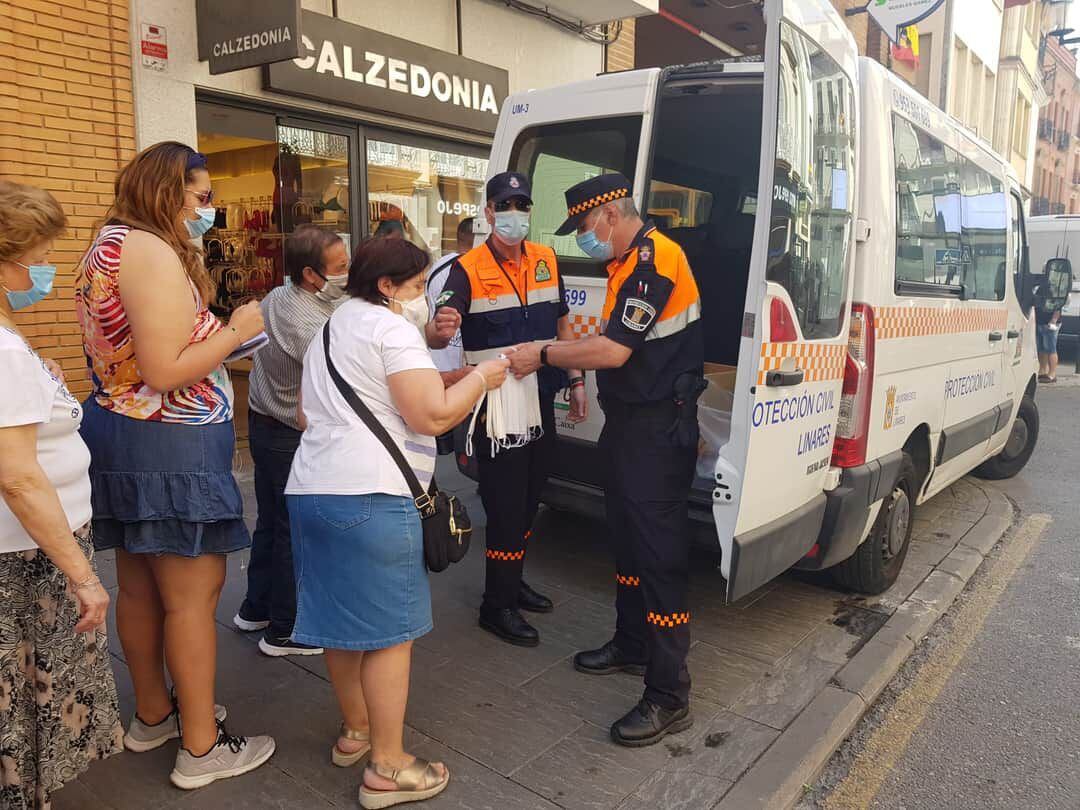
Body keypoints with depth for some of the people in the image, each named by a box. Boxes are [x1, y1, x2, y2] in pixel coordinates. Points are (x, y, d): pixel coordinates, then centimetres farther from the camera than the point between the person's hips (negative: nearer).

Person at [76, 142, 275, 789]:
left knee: (140, 588, 20)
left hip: (119, 432, 11)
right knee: (194, 595, 0)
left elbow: (133, 352, 14)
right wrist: (234, 330, -13)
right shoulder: (155, 253, -18)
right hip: (169, 448, -10)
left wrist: (217, 336, 13)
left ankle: (153, 716, 38)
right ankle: (202, 749, 14)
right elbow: (164, 373, -24)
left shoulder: (110, 243, 14)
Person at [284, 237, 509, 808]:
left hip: (309, 488, 10)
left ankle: (355, 730, 35)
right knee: (388, 630, 0)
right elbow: (434, 415, -16)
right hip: (370, 498, -10)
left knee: (341, 618, 19)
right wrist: (481, 378, -2)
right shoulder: (392, 329, -8)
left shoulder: (331, 329, 22)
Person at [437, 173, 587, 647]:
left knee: (528, 499, 17)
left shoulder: (546, 260, 7)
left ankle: (512, 582, 36)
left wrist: (575, 381, 12)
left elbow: (562, 324, 16)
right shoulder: (469, 270, -10)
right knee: (505, 505, -2)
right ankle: (496, 605, 14)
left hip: (540, 399, 6)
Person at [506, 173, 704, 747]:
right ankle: (632, 645, 37)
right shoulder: (628, 262, 15)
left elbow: (614, 350, -24)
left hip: (658, 426, -11)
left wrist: (543, 355, -12)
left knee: (659, 548, -7)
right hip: (629, 420, 11)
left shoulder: (654, 258, -18)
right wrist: (549, 354, 5)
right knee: (627, 534, 19)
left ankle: (669, 697, 3)